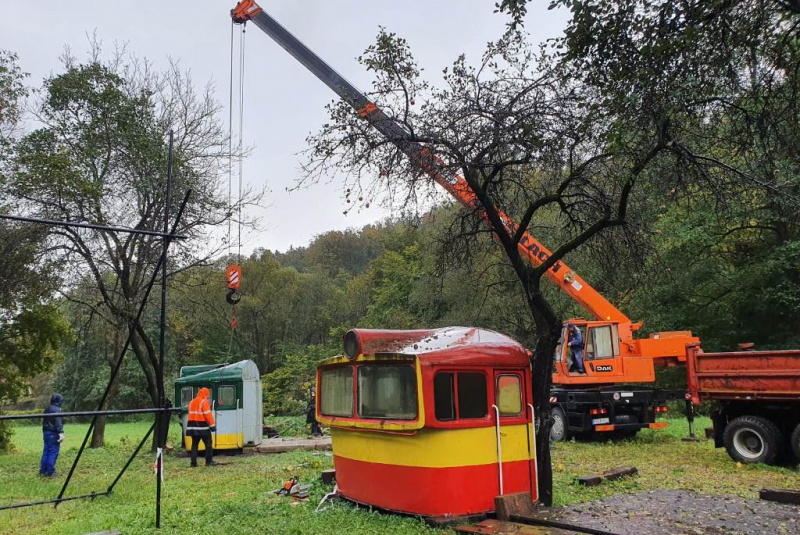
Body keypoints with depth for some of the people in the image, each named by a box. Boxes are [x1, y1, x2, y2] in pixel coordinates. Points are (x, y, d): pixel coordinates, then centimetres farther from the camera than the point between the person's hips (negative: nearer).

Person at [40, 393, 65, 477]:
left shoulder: (47, 410, 16)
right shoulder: (56, 410, -14)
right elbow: (58, 423, -23)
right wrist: (61, 433, -27)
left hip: (46, 433, 9)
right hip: (53, 434, -9)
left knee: (46, 452, 13)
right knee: (53, 453, -5)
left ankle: (42, 470, 17)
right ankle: (50, 472, -4)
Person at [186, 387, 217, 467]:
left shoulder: (192, 402, 15)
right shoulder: (204, 402, -9)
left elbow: (191, 414, 17)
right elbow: (208, 415, -14)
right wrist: (212, 425, -11)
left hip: (193, 426, 7)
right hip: (203, 427, -7)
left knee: (194, 444, 10)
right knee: (208, 444, 1)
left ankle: (193, 462, 7)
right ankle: (209, 461, 0)